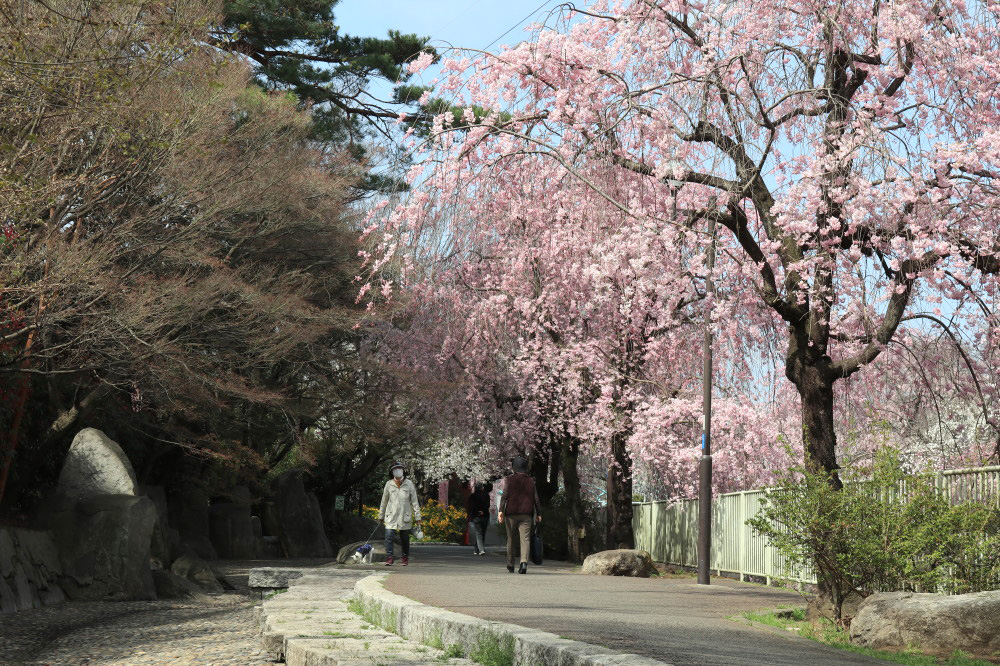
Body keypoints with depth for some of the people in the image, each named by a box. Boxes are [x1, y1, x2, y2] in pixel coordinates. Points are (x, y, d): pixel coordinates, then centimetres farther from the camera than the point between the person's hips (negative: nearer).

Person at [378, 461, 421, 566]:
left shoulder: (409, 484, 0)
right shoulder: (389, 484, 2)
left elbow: (414, 501, 2)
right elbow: (384, 501, 11)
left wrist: (417, 516, -2)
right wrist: (381, 516, 15)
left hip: (405, 517, 0)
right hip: (391, 516, 0)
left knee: (405, 539, 8)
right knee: (389, 537, -13)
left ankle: (405, 558, 23)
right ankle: (389, 558, -9)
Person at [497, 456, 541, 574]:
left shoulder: (509, 479, 1)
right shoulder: (530, 481, 8)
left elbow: (504, 496, -9)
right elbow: (536, 499, 7)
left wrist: (501, 511, -13)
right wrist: (538, 514, 13)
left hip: (511, 513, -1)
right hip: (526, 514, 1)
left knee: (510, 539, 11)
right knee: (525, 539, -4)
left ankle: (510, 565, 18)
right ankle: (524, 562, -25)